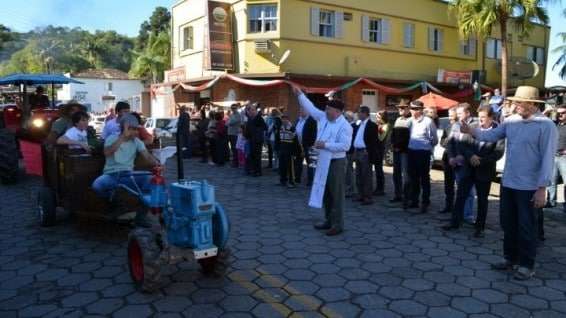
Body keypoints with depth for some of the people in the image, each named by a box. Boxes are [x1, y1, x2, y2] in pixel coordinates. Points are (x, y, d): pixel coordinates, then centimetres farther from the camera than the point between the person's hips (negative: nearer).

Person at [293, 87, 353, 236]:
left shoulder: (345, 126, -15)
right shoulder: (323, 117, 7)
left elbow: (345, 145, -23)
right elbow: (311, 108, 15)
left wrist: (325, 145, -21)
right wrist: (300, 94, 11)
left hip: (336, 162, -8)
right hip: (323, 161, 8)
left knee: (336, 193, -2)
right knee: (325, 192, 15)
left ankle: (337, 224, 7)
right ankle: (328, 221, 27)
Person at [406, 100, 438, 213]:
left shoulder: (428, 121, -13)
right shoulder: (411, 121, 6)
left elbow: (434, 139, -6)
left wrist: (427, 146, 8)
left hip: (423, 153, -6)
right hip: (412, 152, 6)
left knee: (424, 179, 1)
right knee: (413, 178, 14)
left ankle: (425, 203, 9)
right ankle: (414, 201, 26)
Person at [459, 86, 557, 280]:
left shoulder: (546, 125, -13)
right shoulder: (511, 121, 4)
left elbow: (547, 158, -15)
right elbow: (492, 135, 4)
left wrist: (542, 188, -17)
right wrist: (472, 131, -15)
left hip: (529, 187, -6)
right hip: (508, 183, 6)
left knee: (526, 227, 5)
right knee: (508, 224, 16)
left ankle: (527, 265, 21)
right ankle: (511, 258, 32)